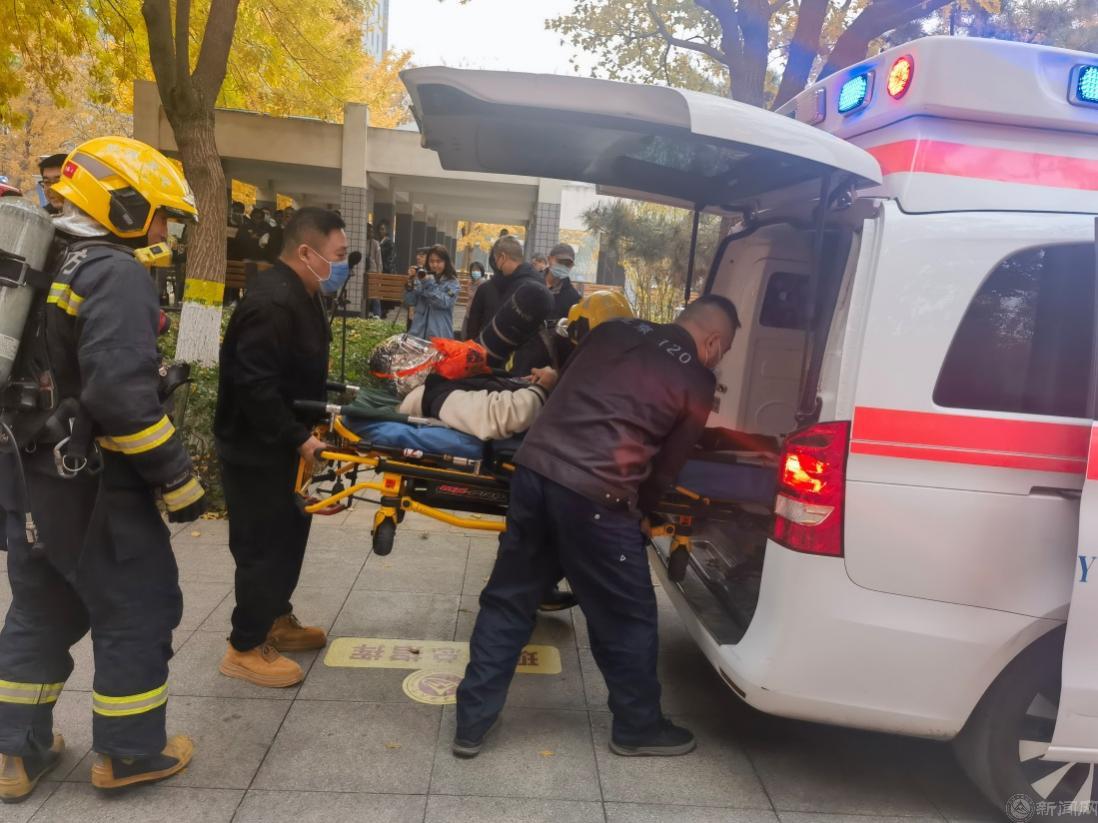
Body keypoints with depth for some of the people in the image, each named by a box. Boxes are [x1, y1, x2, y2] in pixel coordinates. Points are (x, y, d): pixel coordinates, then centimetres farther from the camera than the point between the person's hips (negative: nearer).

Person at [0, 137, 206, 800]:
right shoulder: (117, 274, -17)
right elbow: (120, 392, -28)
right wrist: (177, 477, -21)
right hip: (92, 483, -9)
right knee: (136, 611, 5)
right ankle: (129, 752, 17)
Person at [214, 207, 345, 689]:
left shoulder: (298, 295, 8)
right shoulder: (274, 303, -26)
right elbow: (255, 387, -30)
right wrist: (298, 438, -26)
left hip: (280, 444, 10)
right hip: (257, 448, -10)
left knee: (289, 534, 20)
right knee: (263, 545, 1)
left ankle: (276, 619, 37)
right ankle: (246, 648, 17)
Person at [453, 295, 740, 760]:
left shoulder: (615, 332, 18)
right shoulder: (697, 383, 5)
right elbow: (666, 465, 8)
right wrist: (638, 512, 26)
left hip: (534, 468, 6)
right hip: (594, 495, -5)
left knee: (507, 601, 17)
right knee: (627, 617, 15)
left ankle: (472, 724, 26)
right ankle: (638, 728, 33)